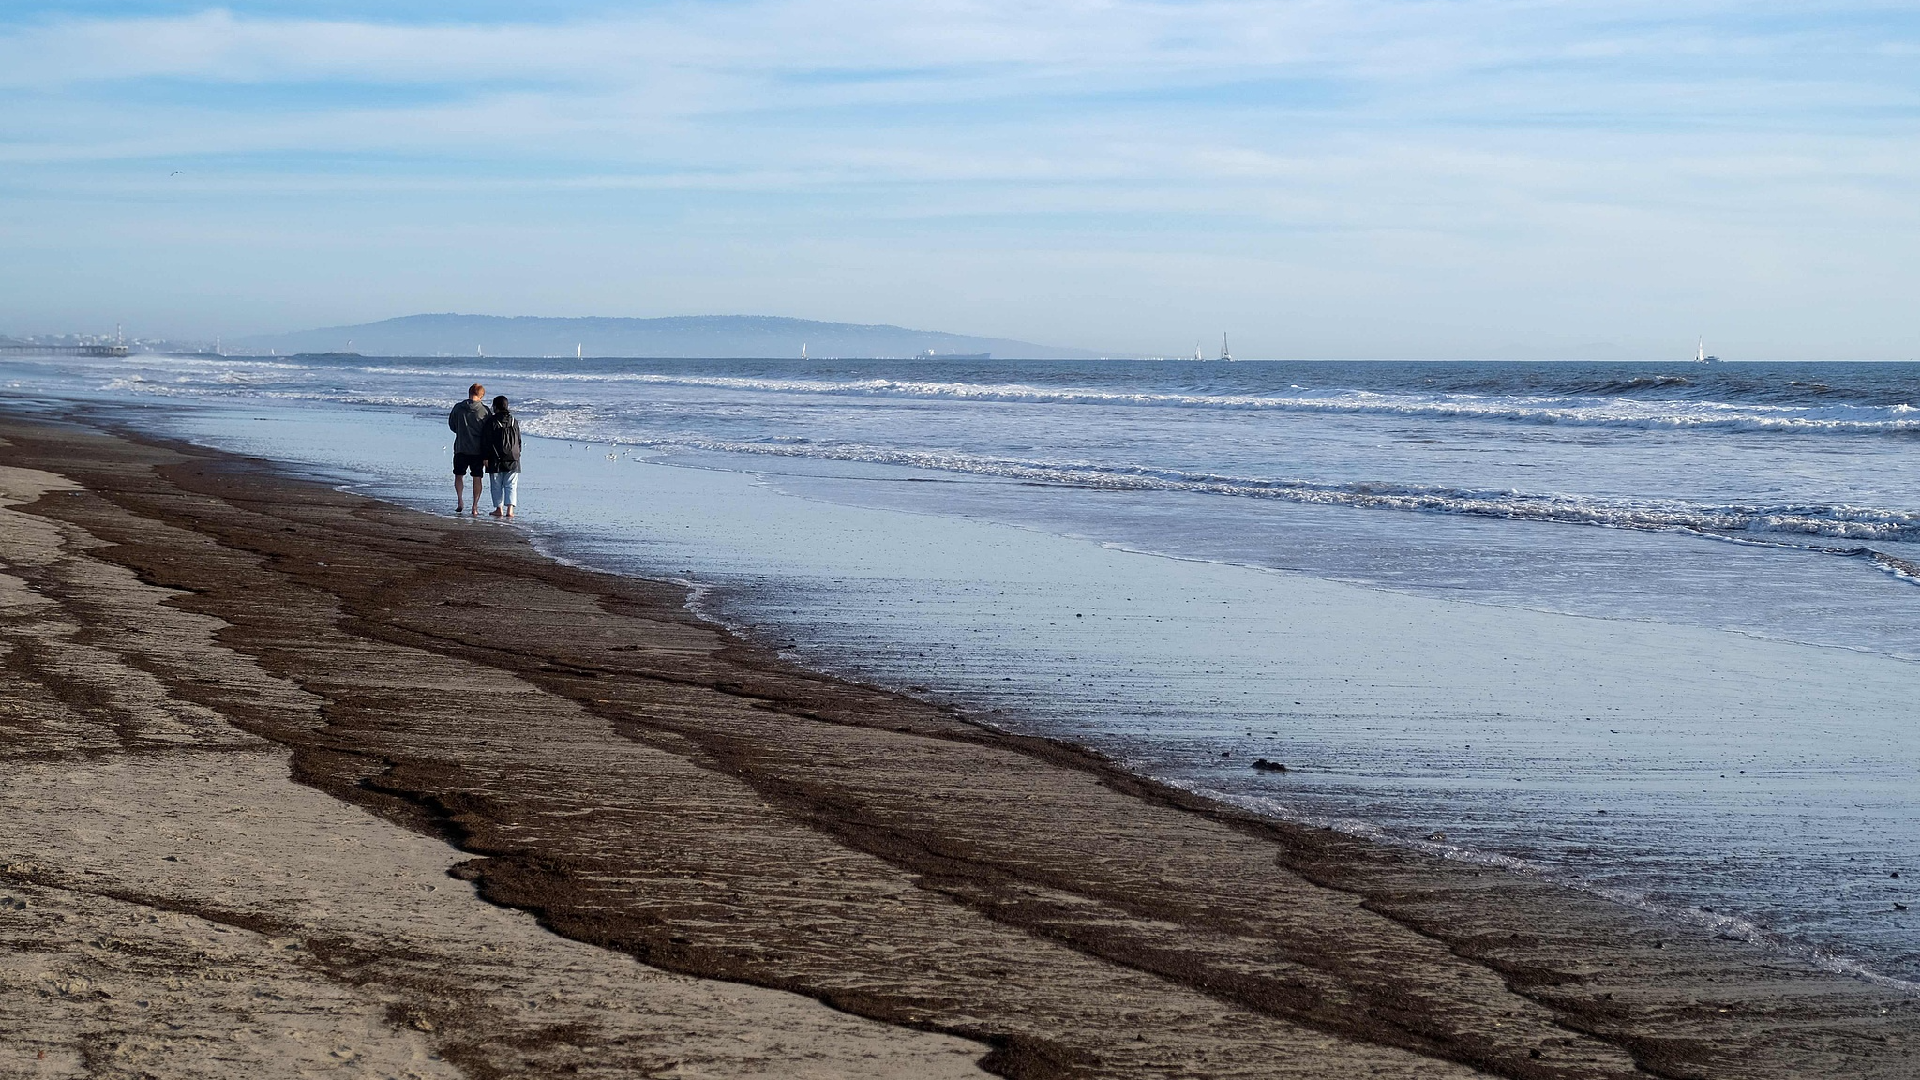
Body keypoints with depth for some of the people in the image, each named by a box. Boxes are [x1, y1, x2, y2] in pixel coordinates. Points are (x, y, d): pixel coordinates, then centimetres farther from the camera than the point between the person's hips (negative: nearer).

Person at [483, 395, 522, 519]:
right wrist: (517, 455, 20)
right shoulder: (514, 421, 6)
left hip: (495, 459, -3)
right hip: (512, 458, 3)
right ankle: (509, 510, -6)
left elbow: (487, 441, -7)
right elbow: (519, 441, 11)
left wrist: (486, 457, -3)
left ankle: (499, 509, 9)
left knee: (497, 486, 8)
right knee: (510, 486, 3)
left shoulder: (491, 421, -6)